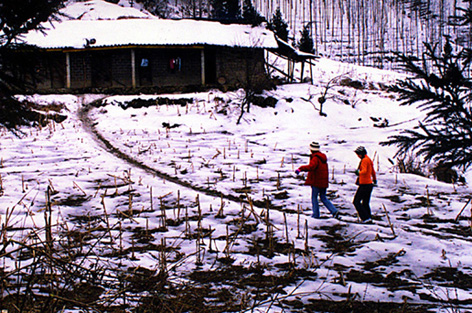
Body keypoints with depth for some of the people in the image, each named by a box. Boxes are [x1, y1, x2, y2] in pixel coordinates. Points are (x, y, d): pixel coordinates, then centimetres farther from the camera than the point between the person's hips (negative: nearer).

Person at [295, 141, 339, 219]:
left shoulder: (315, 158, -16)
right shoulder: (323, 157, 13)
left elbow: (311, 167, -35)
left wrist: (301, 169, -41)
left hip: (316, 182, -8)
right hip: (324, 182, 8)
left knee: (314, 197, 6)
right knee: (323, 198, 15)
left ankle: (316, 214, 9)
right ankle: (334, 211, 3)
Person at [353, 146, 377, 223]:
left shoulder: (364, 160, -12)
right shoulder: (369, 160, 17)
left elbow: (364, 170, -28)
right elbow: (373, 171, 31)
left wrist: (359, 172, -41)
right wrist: (374, 179, 44)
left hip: (364, 184, -10)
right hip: (369, 184, 10)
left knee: (356, 202, -5)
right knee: (365, 203, 15)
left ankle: (366, 218, -10)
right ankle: (369, 219, 16)